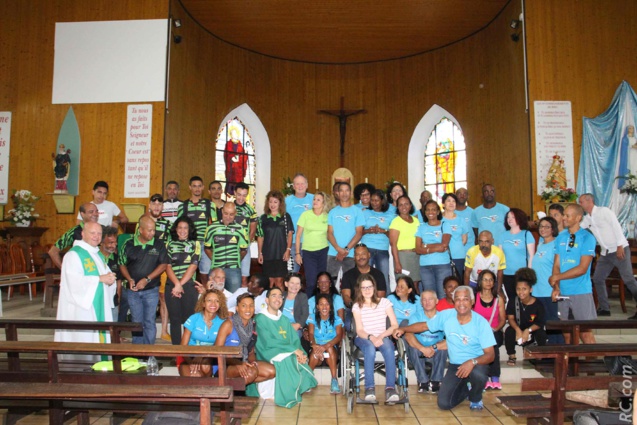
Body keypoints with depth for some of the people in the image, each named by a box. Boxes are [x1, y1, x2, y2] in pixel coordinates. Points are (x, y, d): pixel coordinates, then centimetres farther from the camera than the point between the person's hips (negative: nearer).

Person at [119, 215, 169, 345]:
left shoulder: (159, 245, -3)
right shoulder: (128, 244, 1)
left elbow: (163, 265, -5)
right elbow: (122, 264, 7)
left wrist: (147, 279, -13)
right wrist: (130, 279, -8)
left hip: (151, 290, -1)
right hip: (133, 290, 2)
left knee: (149, 322, 1)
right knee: (137, 322, 11)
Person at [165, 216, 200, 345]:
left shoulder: (194, 244, 8)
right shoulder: (170, 244, 13)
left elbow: (193, 266, -2)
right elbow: (167, 266, 3)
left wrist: (181, 284, -9)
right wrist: (177, 284, -11)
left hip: (189, 285, -2)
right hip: (172, 285, 2)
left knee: (189, 318, -2)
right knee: (174, 318, 4)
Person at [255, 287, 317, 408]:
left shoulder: (285, 320, 19)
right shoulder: (261, 319, -2)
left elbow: (295, 339, 8)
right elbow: (269, 342, -14)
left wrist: (301, 353, -15)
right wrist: (293, 350, -18)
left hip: (289, 355, 5)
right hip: (271, 356, -5)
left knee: (304, 368, -22)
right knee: (286, 362, -33)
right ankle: (289, 397, -13)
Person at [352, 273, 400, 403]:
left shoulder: (384, 302, 3)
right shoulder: (357, 306, 4)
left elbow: (395, 325, -3)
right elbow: (359, 330, -5)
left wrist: (381, 336, -20)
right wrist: (371, 337, -26)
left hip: (382, 337, 0)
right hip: (364, 338, 0)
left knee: (388, 346, -35)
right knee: (370, 347, -36)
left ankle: (390, 387, -35)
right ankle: (369, 388, -33)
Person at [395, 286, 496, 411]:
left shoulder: (481, 322, -16)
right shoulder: (446, 315, -9)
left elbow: (490, 355, -17)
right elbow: (424, 325, 6)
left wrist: (473, 362, -35)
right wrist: (403, 329, -6)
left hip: (476, 364, -2)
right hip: (455, 365, 2)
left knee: (478, 374, -39)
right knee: (444, 404, -11)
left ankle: (475, 399, 0)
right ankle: (465, 389, 25)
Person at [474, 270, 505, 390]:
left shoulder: (499, 299, 11)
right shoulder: (473, 297, 5)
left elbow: (503, 319, 9)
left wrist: (495, 329, -10)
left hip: (494, 333, 1)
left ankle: (495, 378, -31)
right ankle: (494, 378, -31)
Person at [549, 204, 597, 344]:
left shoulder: (587, 238, -5)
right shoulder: (560, 238, 10)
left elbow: (582, 268, -11)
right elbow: (556, 265, 8)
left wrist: (557, 277, -9)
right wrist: (556, 287, -5)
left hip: (581, 292, -4)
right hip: (563, 293, 5)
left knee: (585, 332, -2)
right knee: (566, 332, 10)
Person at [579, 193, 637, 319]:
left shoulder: (603, 211, -12)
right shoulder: (587, 219, 10)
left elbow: (616, 226, -17)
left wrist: (620, 246, -21)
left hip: (620, 250, -8)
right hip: (605, 253, 8)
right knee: (597, 279, 8)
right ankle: (604, 308, 17)